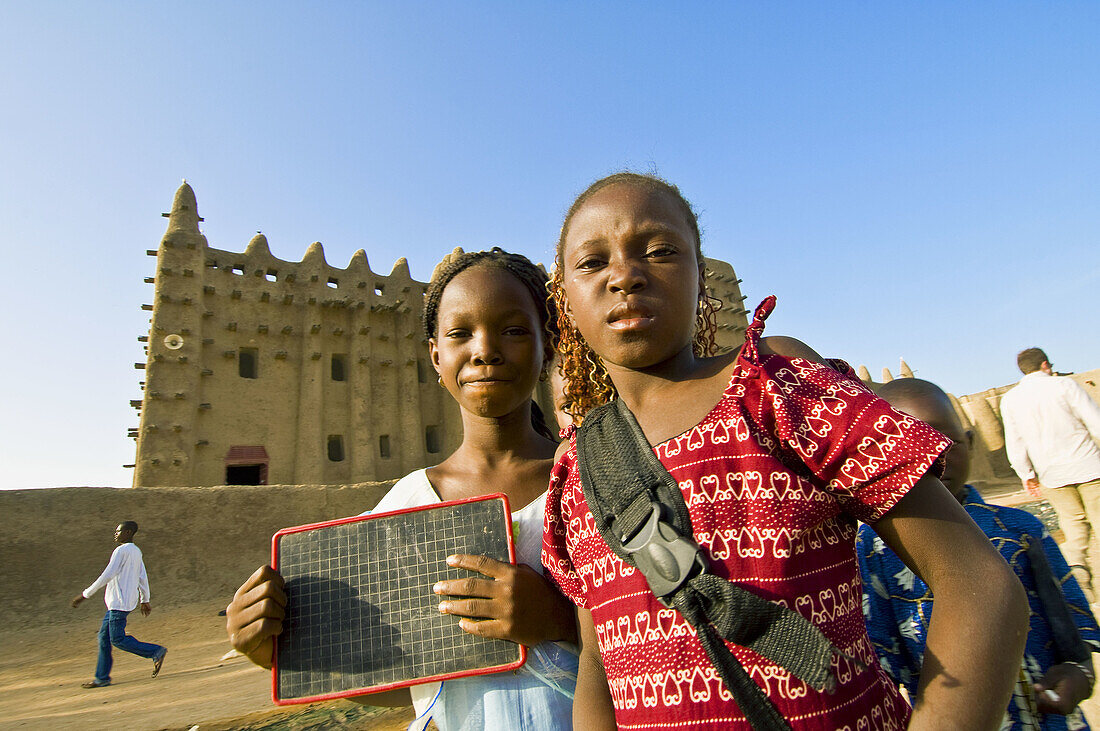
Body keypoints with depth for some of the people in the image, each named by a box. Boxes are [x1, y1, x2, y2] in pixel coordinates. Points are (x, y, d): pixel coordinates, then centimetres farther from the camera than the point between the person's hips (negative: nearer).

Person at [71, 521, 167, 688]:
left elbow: (107, 576, -18)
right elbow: (143, 577, 17)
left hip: (120, 602, -10)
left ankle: (156, 651, -9)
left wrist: (85, 594, -12)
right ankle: (102, 677, 16)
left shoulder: (122, 550, -14)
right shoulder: (136, 551, 15)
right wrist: (145, 600, 20)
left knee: (118, 639, -7)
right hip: (117, 603, 10)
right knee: (104, 636, 12)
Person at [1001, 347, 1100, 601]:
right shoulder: (1064, 385, -6)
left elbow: (1015, 443, 4)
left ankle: (1076, 562, 1)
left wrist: (1026, 474, 13)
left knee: (1072, 519, 18)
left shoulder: (1009, 399, 2)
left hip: (1052, 475, 3)